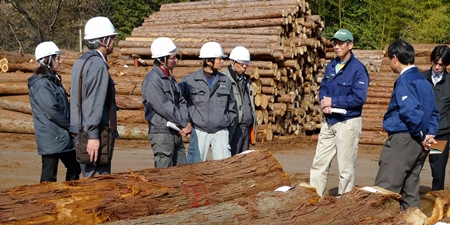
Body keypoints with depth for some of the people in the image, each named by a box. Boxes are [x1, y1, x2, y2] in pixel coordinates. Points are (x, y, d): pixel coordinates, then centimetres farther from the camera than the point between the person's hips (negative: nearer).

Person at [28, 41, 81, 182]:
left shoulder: (54, 80, 15)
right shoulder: (41, 84, -15)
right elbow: (52, 111, -21)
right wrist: (71, 125, -11)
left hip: (63, 137, 10)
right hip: (51, 139, -10)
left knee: (74, 167, 16)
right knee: (49, 176, -2)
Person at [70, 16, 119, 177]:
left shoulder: (80, 62, 16)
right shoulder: (98, 65, -14)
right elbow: (93, 104, -21)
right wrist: (93, 136, -23)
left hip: (81, 131, 10)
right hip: (94, 135, -10)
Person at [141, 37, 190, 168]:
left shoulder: (170, 78, 16)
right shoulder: (152, 80, -13)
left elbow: (181, 102, 15)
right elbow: (164, 108, -18)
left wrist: (185, 123, -2)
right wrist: (184, 124, -10)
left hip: (177, 134, 9)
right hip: (161, 134, -9)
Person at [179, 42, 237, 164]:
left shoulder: (225, 81, 6)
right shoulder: (189, 81, -4)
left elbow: (231, 106, 18)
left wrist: (229, 122, 10)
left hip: (221, 132, 2)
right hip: (199, 132, -2)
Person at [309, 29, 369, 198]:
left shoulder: (358, 69, -14)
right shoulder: (331, 66, 10)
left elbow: (359, 98, -21)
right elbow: (323, 88, 15)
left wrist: (333, 101, -16)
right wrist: (324, 102, -9)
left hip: (348, 123, -7)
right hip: (328, 122, 7)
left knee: (346, 168, 1)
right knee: (319, 163, 10)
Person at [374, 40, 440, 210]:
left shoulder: (404, 81, -12)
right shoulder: (423, 81, 16)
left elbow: (411, 112, -22)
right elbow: (433, 112, 18)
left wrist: (421, 136, -11)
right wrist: (430, 134, 7)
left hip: (402, 139, -9)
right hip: (418, 144, 9)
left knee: (384, 191, -8)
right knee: (410, 192, 13)